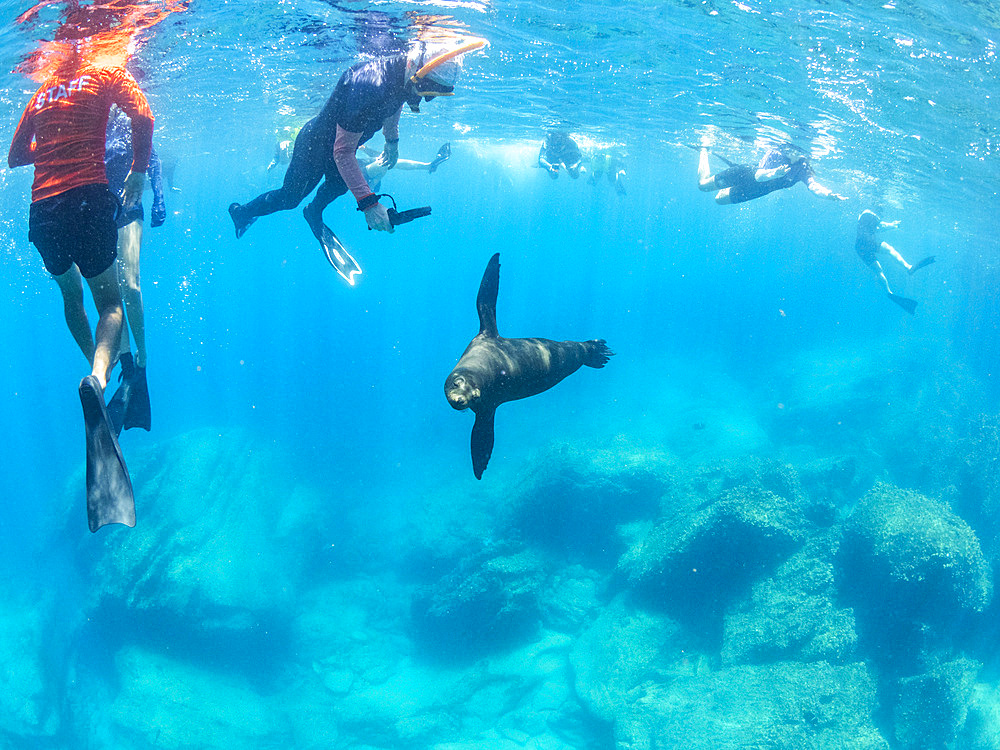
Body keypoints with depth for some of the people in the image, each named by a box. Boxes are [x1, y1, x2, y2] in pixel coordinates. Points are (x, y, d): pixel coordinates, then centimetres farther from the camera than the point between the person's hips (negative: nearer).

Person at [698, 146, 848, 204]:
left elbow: (813, 186, -41)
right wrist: (773, 173, -64)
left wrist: (830, 195, -63)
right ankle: (705, 150, 31)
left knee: (720, 199, 11)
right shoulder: (776, 153, -31)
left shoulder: (803, 169, -24)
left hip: (754, 191, 4)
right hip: (747, 173, -3)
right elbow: (758, 175, -40)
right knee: (703, 184, 2)